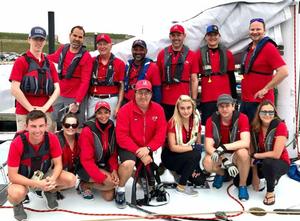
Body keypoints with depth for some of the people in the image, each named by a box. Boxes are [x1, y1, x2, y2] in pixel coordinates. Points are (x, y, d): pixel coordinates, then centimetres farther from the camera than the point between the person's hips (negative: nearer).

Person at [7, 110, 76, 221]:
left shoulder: (52, 138, -20)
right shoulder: (17, 143, -28)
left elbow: (58, 164, -13)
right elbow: (12, 175, -24)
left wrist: (52, 179, -34)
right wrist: (38, 184, -34)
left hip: (45, 174, 3)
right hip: (23, 179, -3)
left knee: (71, 180, -21)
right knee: (16, 193, -38)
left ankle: (50, 191, 13)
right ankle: (17, 204, 3)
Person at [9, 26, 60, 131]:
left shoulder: (49, 64, 13)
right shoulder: (21, 62, 0)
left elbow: (57, 89, 8)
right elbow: (15, 89, -8)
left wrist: (45, 107, -5)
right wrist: (31, 109, -10)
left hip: (47, 113, 4)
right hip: (24, 114, -4)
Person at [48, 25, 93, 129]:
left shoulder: (85, 56, -10)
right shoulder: (62, 49, 6)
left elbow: (85, 82, -14)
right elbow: (52, 58, 28)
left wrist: (77, 103, -20)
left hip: (75, 98, -5)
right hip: (58, 95, 6)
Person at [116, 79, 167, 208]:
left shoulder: (158, 109, -4)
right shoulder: (125, 110, -15)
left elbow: (161, 133, -7)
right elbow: (122, 136, -19)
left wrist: (148, 148, -22)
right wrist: (139, 152, -25)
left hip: (148, 149, 5)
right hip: (128, 147, -4)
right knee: (128, 163, -33)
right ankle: (120, 189, -5)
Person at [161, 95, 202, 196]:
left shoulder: (196, 121, -6)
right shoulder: (173, 123, -21)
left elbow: (198, 143, -1)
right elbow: (172, 147, -23)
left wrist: (195, 166, -9)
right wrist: (193, 148, -28)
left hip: (188, 156, 5)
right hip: (171, 156, -5)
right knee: (193, 156, -31)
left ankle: (181, 172, 12)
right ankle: (181, 186, -13)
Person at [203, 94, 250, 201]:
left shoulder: (242, 118, -18)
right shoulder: (211, 120, -13)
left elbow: (245, 142, -29)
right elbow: (208, 146, -19)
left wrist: (224, 147, -40)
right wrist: (225, 160, -32)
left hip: (236, 153, -1)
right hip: (219, 155, 2)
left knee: (243, 153, -36)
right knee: (207, 163, -29)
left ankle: (242, 185, -9)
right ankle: (220, 173, 10)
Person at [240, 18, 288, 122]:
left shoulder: (268, 47, -12)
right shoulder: (250, 48, 12)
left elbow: (284, 72, -21)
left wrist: (266, 89, -19)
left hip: (260, 102, -8)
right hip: (245, 100, 8)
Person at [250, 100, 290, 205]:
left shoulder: (280, 126, -22)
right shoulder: (255, 128, -7)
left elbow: (276, 154, -26)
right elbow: (253, 153, -6)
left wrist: (255, 156, -16)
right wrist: (255, 176, -8)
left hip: (280, 163, -6)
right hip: (261, 163, 6)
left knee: (267, 163, -39)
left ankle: (270, 191, -9)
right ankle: (272, 178, 21)